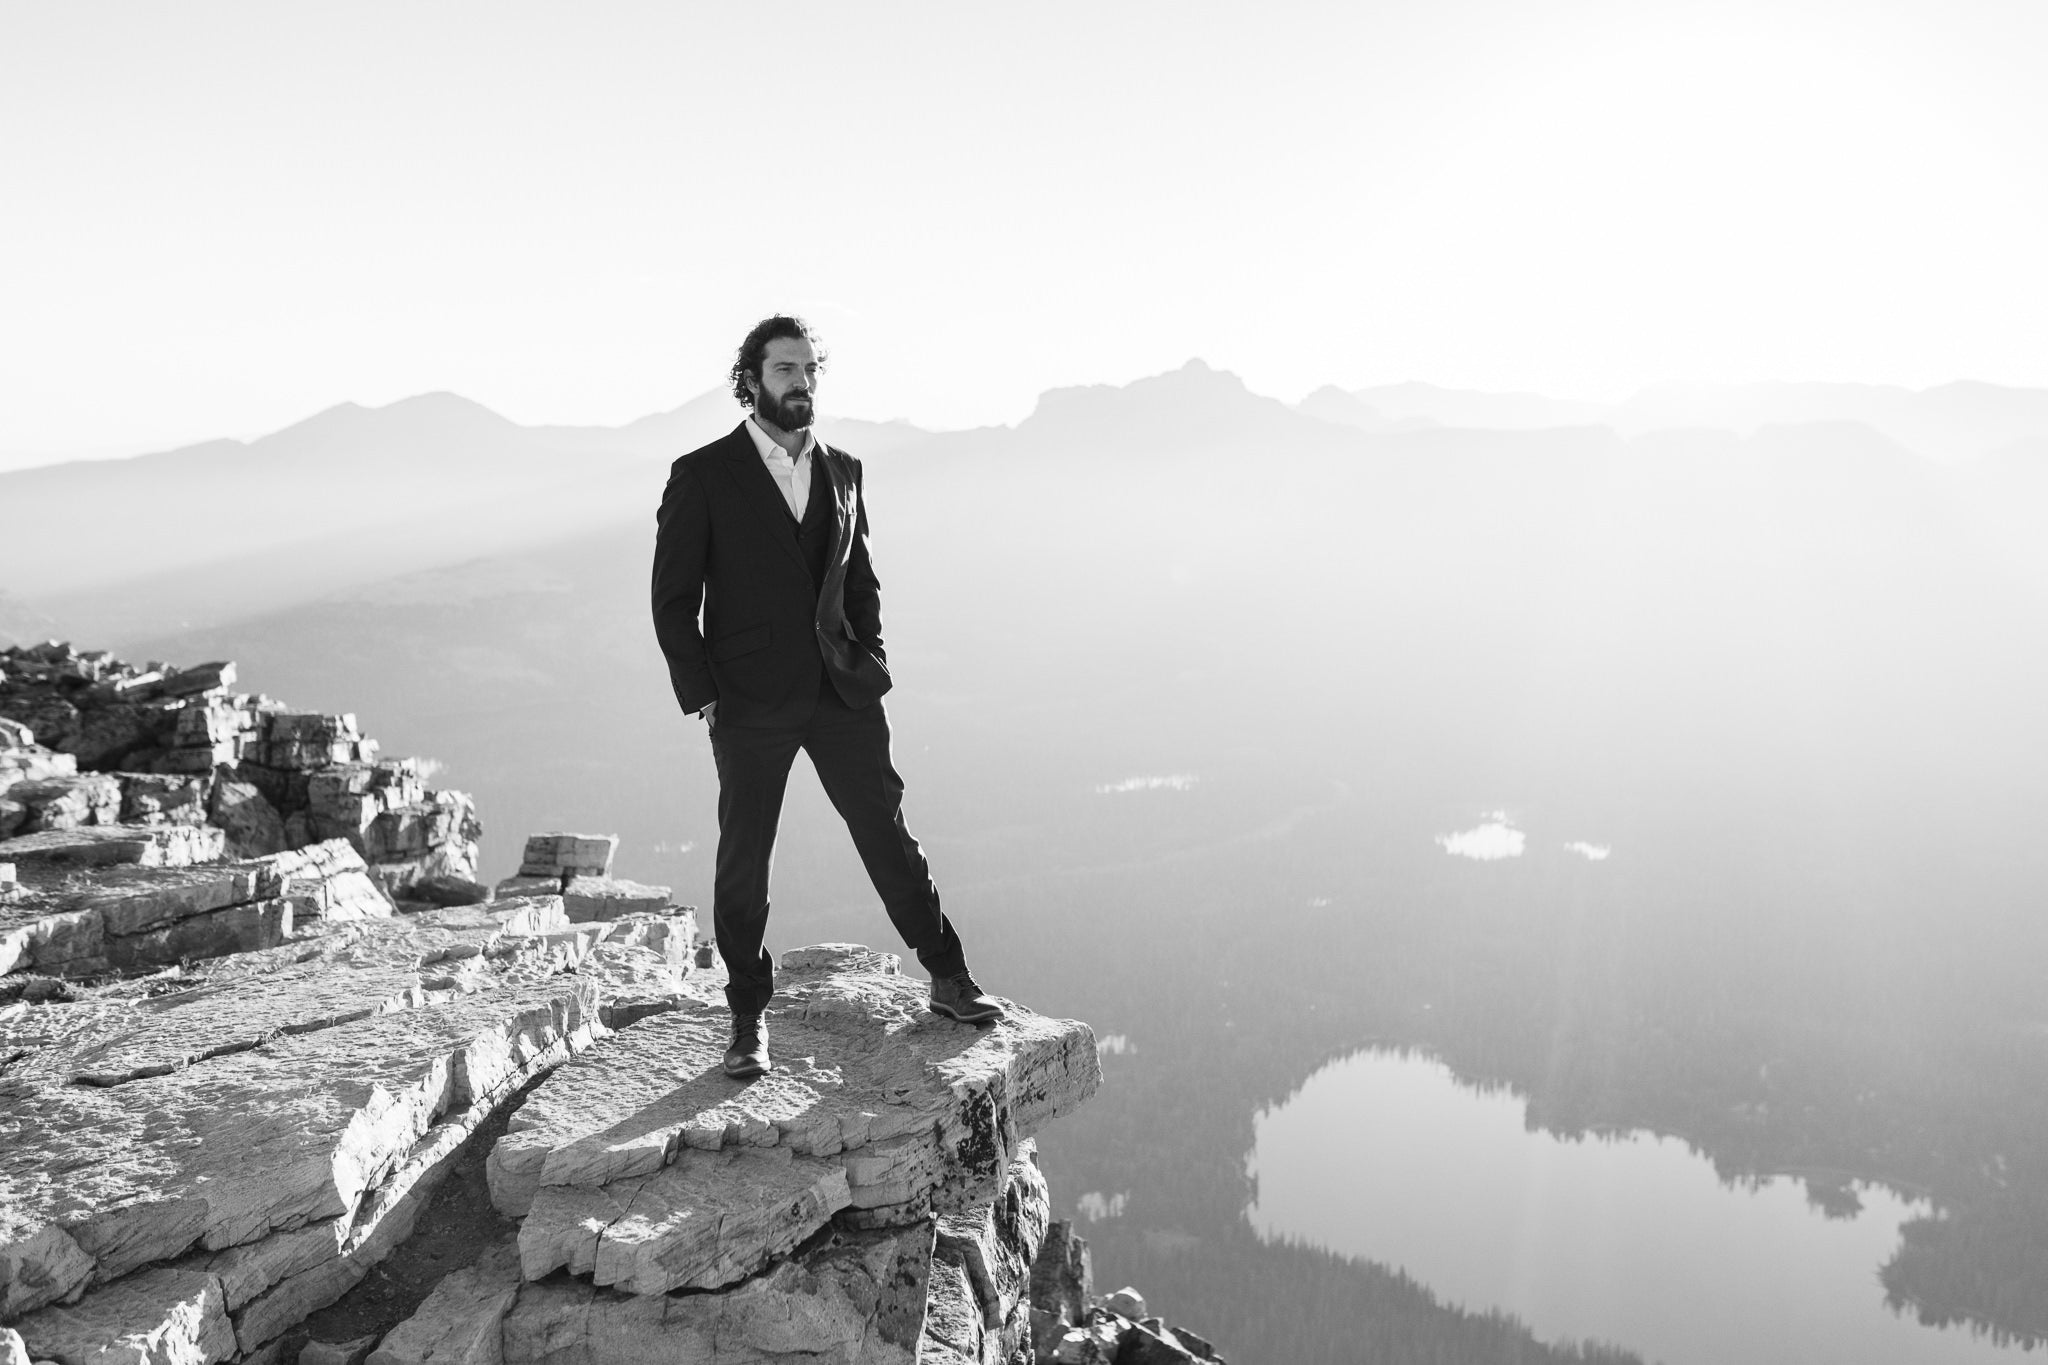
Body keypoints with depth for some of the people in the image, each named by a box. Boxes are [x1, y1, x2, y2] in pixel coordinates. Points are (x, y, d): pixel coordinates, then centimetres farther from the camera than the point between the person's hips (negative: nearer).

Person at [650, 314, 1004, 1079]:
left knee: (887, 836, 9)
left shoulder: (841, 471, 10)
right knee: (744, 863, 5)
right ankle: (749, 1021, 20)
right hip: (750, 703, -3)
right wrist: (701, 697, -8)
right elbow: (673, 600, -2)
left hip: (842, 693, 3)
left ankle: (949, 981, 21)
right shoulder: (702, 477, -3)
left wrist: (870, 660, 6)